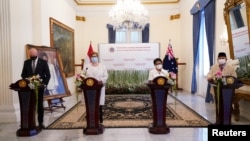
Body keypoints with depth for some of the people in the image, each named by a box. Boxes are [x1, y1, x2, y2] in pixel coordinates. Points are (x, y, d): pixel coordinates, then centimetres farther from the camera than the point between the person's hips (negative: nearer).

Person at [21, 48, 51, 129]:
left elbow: (48, 74, -3)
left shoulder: (43, 62, -2)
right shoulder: (26, 62, 7)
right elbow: (23, 74, 10)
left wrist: (45, 84, -12)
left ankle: (40, 122, 14)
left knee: (40, 105, 5)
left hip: (39, 87, -2)